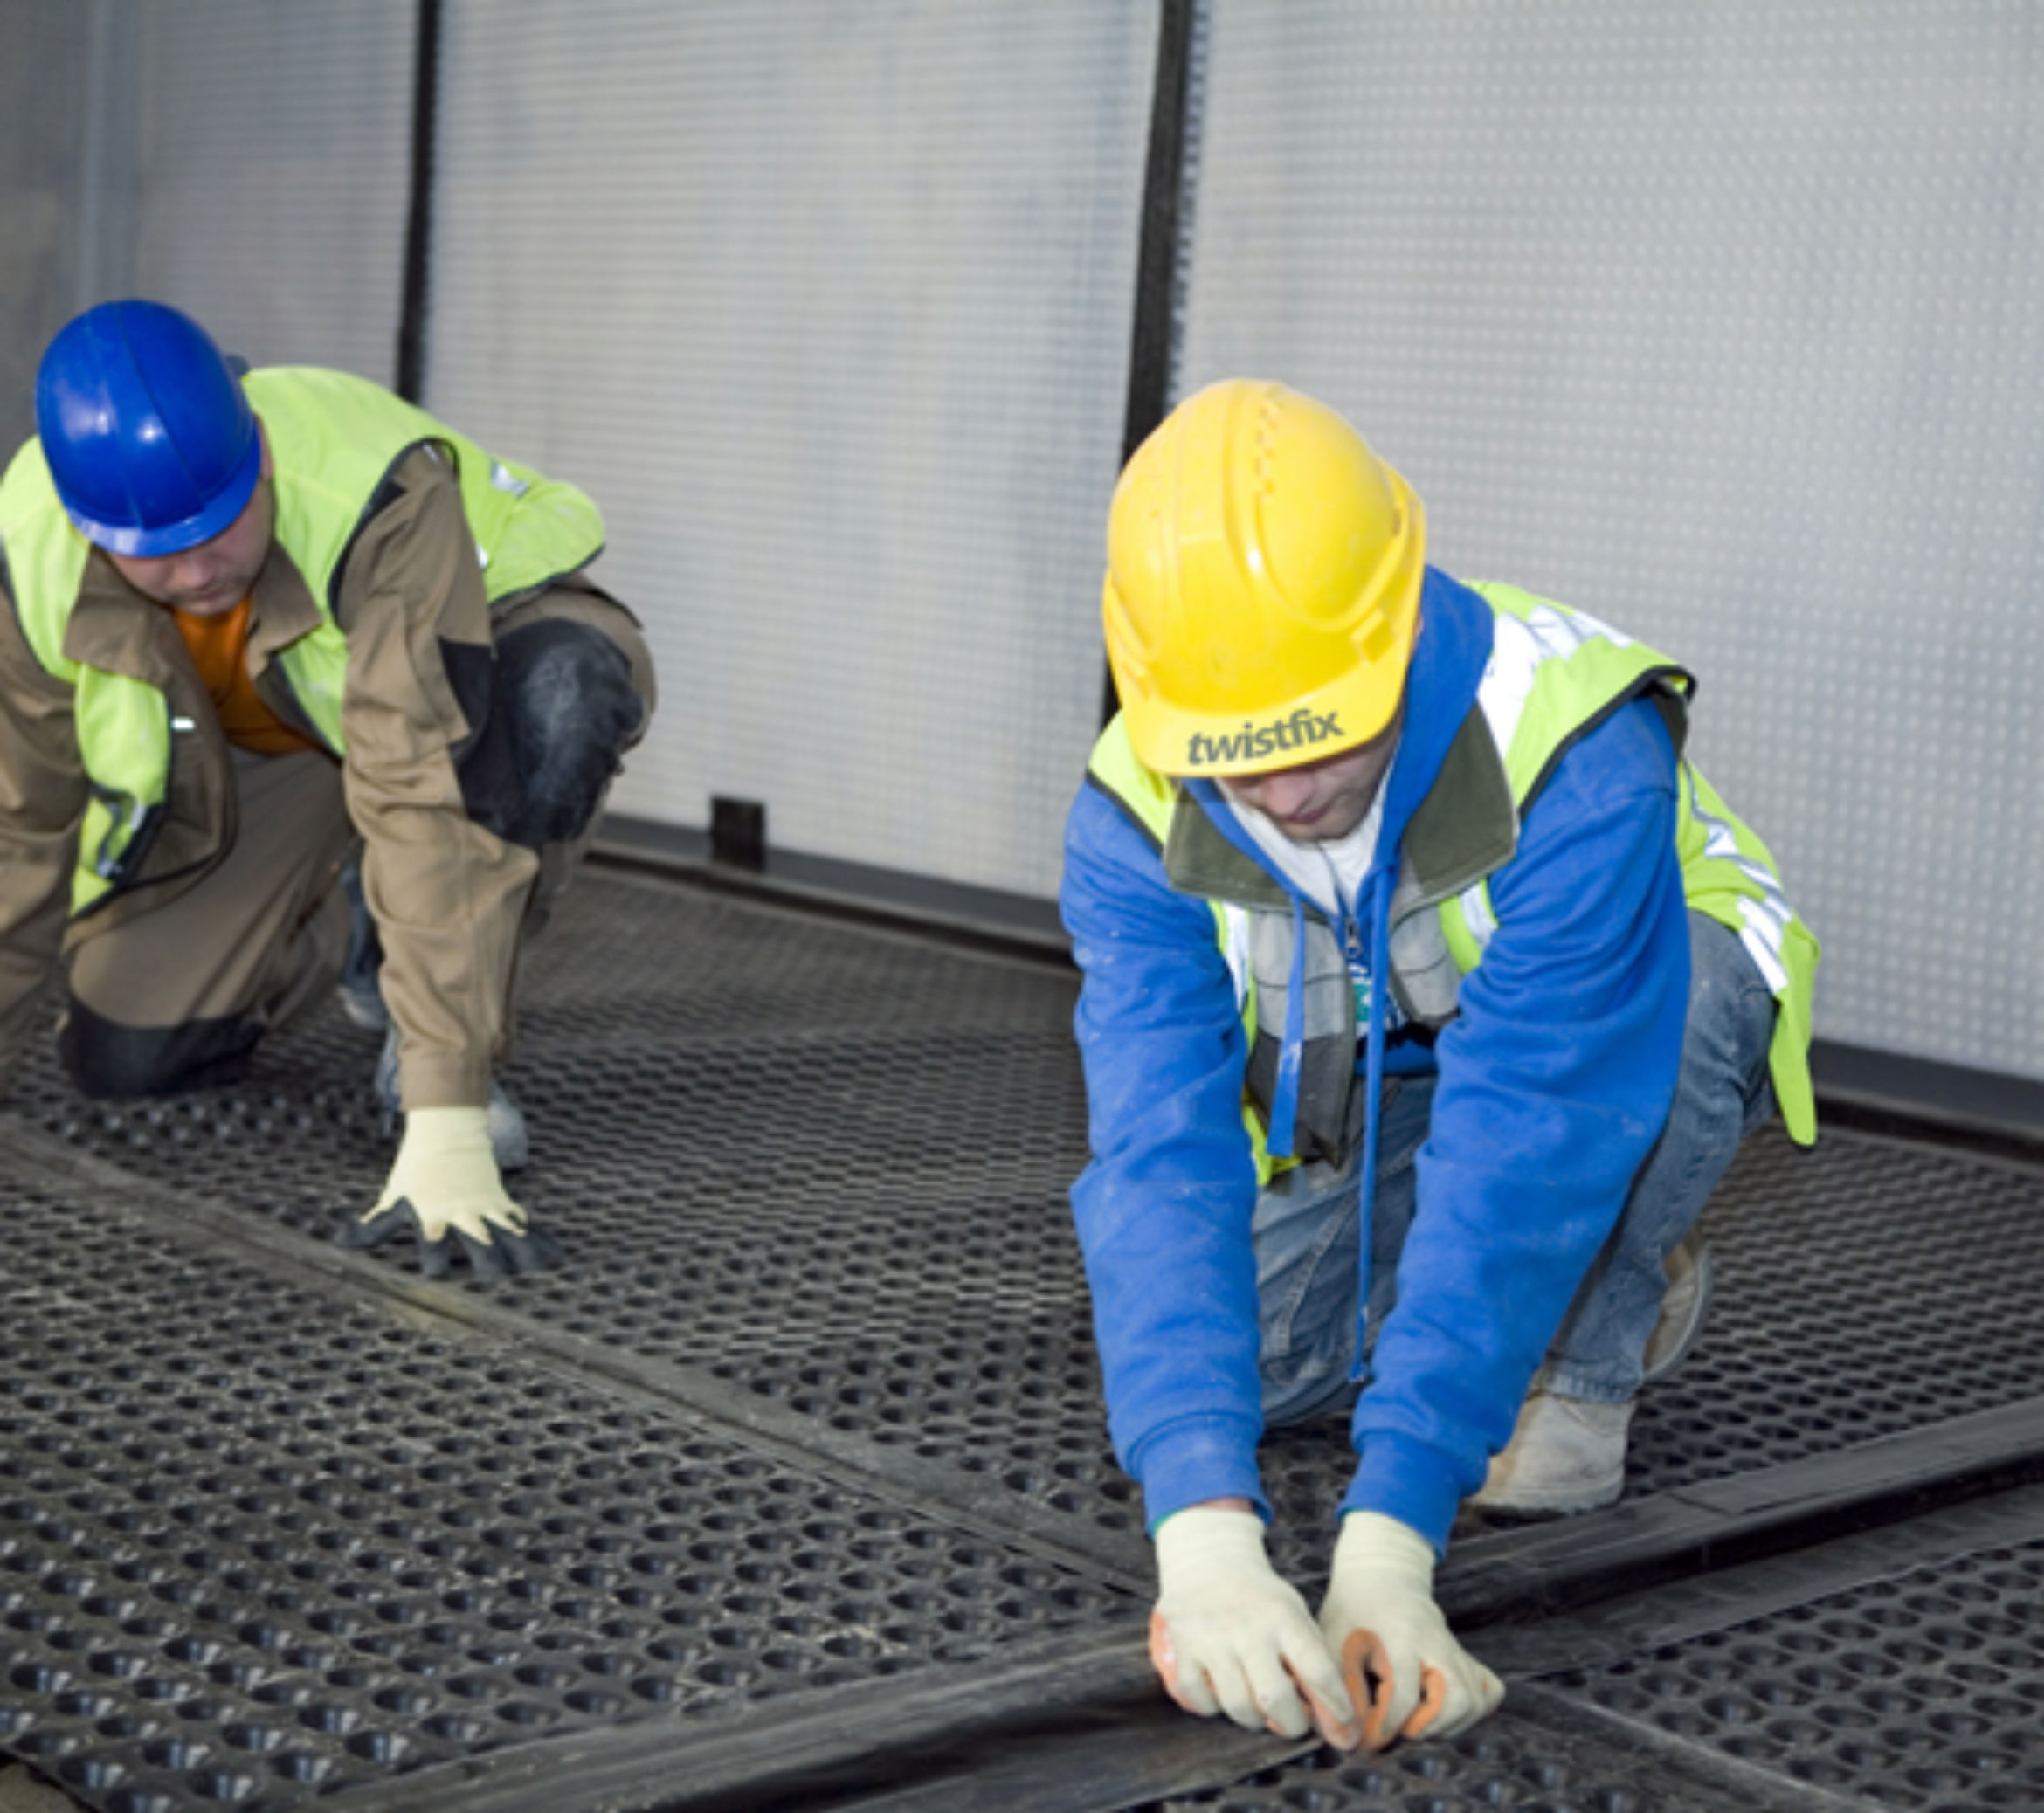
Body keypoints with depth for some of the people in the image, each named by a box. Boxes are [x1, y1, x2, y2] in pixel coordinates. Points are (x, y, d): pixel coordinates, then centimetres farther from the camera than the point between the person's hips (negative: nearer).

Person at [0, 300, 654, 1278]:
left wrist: (445, 1121, -51)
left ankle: (447, 1062, -20)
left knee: (566, 686, -40)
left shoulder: (387, 500, -42)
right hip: (262, 742, 4)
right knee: (124, 1059, -9)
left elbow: (431, 800, -48)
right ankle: (337, 935, 22)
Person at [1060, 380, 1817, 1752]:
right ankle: (1618, 1287, 12)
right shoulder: (1137, 816, -26)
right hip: (1366, 1111, 4)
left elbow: (1521, 1147, -46)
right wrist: (1204, 1534, -51)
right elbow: (1163, 1156, -37)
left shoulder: (1574, 754, -40)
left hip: (1645, 1056, -4)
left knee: (1688, 978, -38)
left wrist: (1385, 1542, -52)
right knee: (1180, 1370, -11)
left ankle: (1585, 1355, -12)